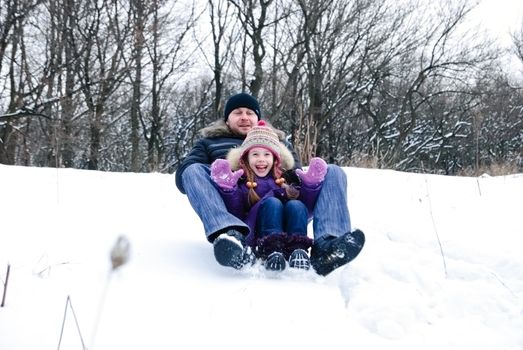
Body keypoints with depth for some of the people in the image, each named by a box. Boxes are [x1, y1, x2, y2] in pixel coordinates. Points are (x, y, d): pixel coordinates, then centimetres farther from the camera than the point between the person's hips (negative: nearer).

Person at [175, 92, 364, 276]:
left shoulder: (279, 142, 34)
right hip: (233, 211, -2)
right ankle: (232, 235, -51)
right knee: (194, 171, -25)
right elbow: (183, 175, 13)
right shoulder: (210, 142, 28)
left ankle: (326, 245, -40)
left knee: (333, 172, -12)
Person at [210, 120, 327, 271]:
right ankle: (272, 249, -43)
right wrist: (227, 188, -15)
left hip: (290, 234, 3)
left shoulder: (286, 179, 23)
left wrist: (311, 185, 0)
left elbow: (306, 210, 14)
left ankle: (298, 249, -40)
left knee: (296, 205, -22)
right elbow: (234, 214, -1)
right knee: (272, 202, -25)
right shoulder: (241, 181, 14)